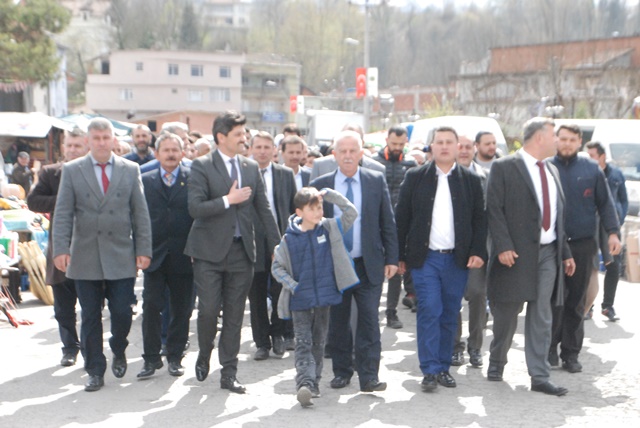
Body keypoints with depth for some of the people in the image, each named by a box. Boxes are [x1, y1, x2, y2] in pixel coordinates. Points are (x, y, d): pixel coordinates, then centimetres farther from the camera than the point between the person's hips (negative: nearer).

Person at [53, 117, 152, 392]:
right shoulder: (71, 171, 4)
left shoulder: (130, 170, 6)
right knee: (90, 318, 5)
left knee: (122, 313, -1)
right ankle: (95, 372, 17)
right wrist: (61, 249, -11)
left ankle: (118, 352, 29)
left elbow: (140, 213, 5)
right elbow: (63, 214, 0)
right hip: (85, 257, 0)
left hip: (121, 257, 0)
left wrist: (143, 250, -1)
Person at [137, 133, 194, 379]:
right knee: (151, 306, -2)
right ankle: (151, 358, 9)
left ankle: (175, 357, 19)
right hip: (155, 255, 1)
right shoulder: (145, 181, 8)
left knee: (181, 309, 7)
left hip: (184, 256, -1)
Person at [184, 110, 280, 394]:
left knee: (234, 315, 6)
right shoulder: (201, 167, -4)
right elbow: (195, 208, -14)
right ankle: (204, 356, 25)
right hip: (210, 251, -4)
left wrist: (277, 244, 9)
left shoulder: (251, 167, 11)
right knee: (208, 310, -4)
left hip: (242, 251, 4)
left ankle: (229, 374, 15)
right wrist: (228, 200, -14)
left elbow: (263, 209, 13)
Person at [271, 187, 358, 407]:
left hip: (325, 298, 2)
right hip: (300, 301, -2)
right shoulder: (289, 239, -4)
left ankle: (314, 383, 22)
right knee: (303, 344, -7)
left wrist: (328, 194, -11)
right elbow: (277, 267, 3)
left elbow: (351, 212, -4)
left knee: (318, 343, 13)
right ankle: (304, 384, -16)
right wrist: (292, 286, -10)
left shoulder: (330, 229, 1)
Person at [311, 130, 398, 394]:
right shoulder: (320, 185, 2)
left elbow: (387, 222, 5)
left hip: (368, 265, -1)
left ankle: (368, 376, 2)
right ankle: (341, 371, 22)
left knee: (369, 320, -3)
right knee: (337, 321, 9)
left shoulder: (376, 181, 2)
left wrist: (391, 258, 0)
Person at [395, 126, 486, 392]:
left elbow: (479, 220, 7)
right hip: (425, 258, -2)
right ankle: (430, 370, -1)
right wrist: (400, 255, 0)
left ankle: (443, 367, 19)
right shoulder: (415, 177, 3)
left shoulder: (471, 181, 7)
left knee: (450, 315, 7)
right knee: (429, 311, -8)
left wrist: (478, 252, -6)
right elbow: (402, 218, 3)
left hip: (457, 259, 2)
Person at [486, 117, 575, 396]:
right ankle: (497, 363, 29)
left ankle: (539, 377, 7)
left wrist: (565, 253, 15)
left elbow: (559, 214, 18)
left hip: (548, 253, 5)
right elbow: (494, 209, -10)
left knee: (541, 317, 4)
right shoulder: (504, 168, -5)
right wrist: (503, 246, -18)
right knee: (507, 313, 7)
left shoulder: (552, 171, 16)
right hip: (516, 253, -5)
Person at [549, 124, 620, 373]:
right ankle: (549, 348, 12)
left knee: (576, 301, 8)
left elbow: (605, 203, 6)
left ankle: (570, 353, 16)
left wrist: (613, 233, -4)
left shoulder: (591, 170, 5)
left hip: (582, 245, 1)